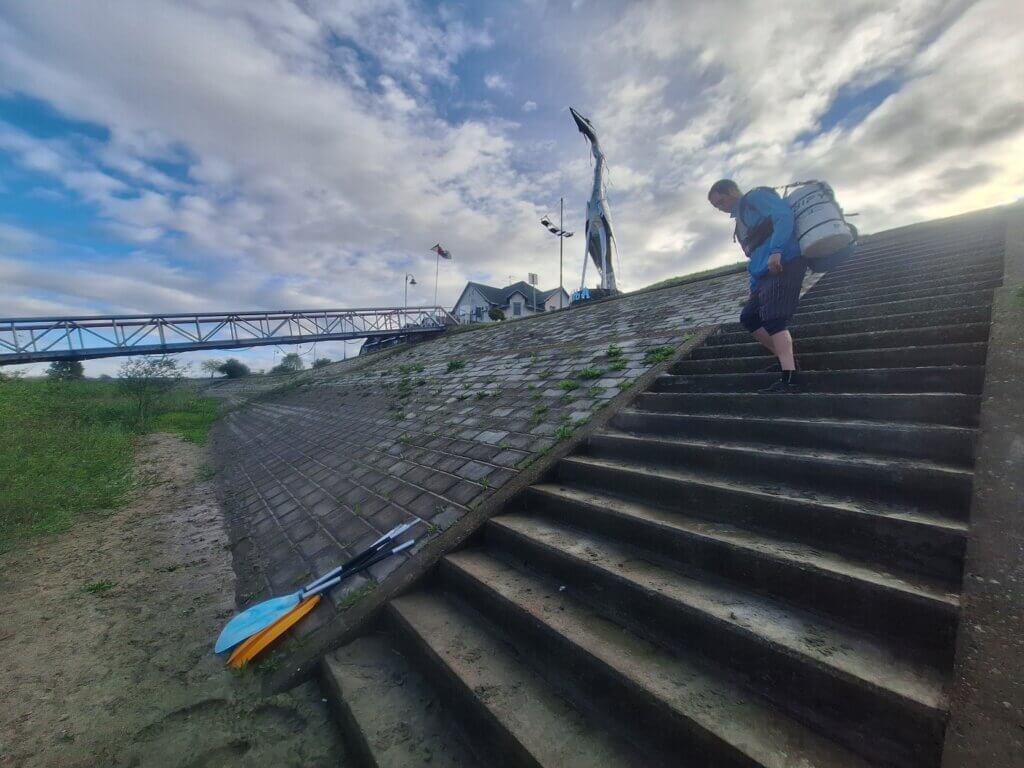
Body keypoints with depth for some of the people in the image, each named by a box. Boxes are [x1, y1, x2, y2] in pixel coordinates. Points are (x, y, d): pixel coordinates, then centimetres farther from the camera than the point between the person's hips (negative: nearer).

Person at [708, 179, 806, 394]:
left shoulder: (755, 197, 4)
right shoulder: (742, 219, 29)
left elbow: (784, 216, -14)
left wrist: (776, 251, -26)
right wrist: (753, 289, 23)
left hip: (784, 264, -10)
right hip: (766, 272, 10)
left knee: (773, 319, -19)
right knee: (749, 317, 10)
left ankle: (789, 380, -25)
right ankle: (786, 359, 14)